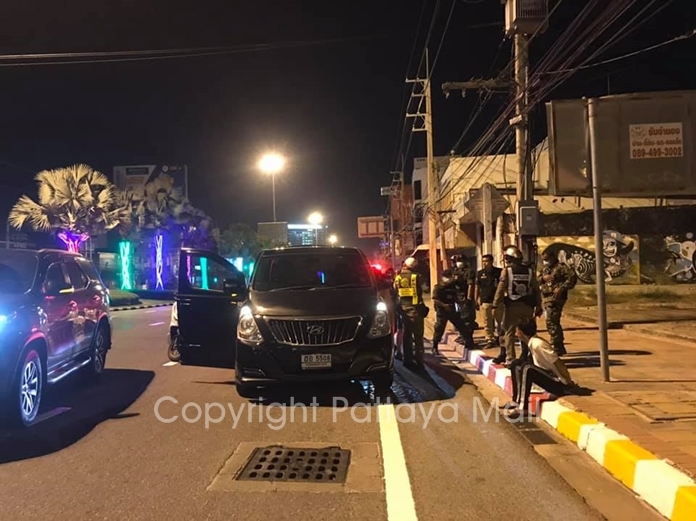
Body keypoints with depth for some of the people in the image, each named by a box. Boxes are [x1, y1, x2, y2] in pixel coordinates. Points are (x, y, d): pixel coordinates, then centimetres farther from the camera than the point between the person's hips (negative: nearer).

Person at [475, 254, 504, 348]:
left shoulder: (499, 272, -3)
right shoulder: (480, 273, 4)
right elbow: (477, 287, 8)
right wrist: (476, 300, 4)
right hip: (484, 301, 2)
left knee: (499, 321, 6)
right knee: (487, 323, 4)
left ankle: (497, 337, 23)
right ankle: (489, 340, 10)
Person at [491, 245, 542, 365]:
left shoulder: (507, 270, -6)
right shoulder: (529, 270, 5)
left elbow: (501, 289, -10)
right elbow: (536, 290, 6)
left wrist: (495, 305, -5)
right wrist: (538, 306, 11)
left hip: (512, 305, -3)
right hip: (527, 306, 3)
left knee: (509, 332, 4)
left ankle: (510, 358, 3)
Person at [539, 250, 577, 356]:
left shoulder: (560, 267, -6)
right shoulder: (544, 269, 19)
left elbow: (573, 277, -17)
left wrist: (562, 288, -22)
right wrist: (543, 278, -7)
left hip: (555, 298, -9)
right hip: (546, 299, 9)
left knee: (551, 323, -14)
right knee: (554, 323, 16)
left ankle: (557, 348, -9)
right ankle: (560, 348, 28)